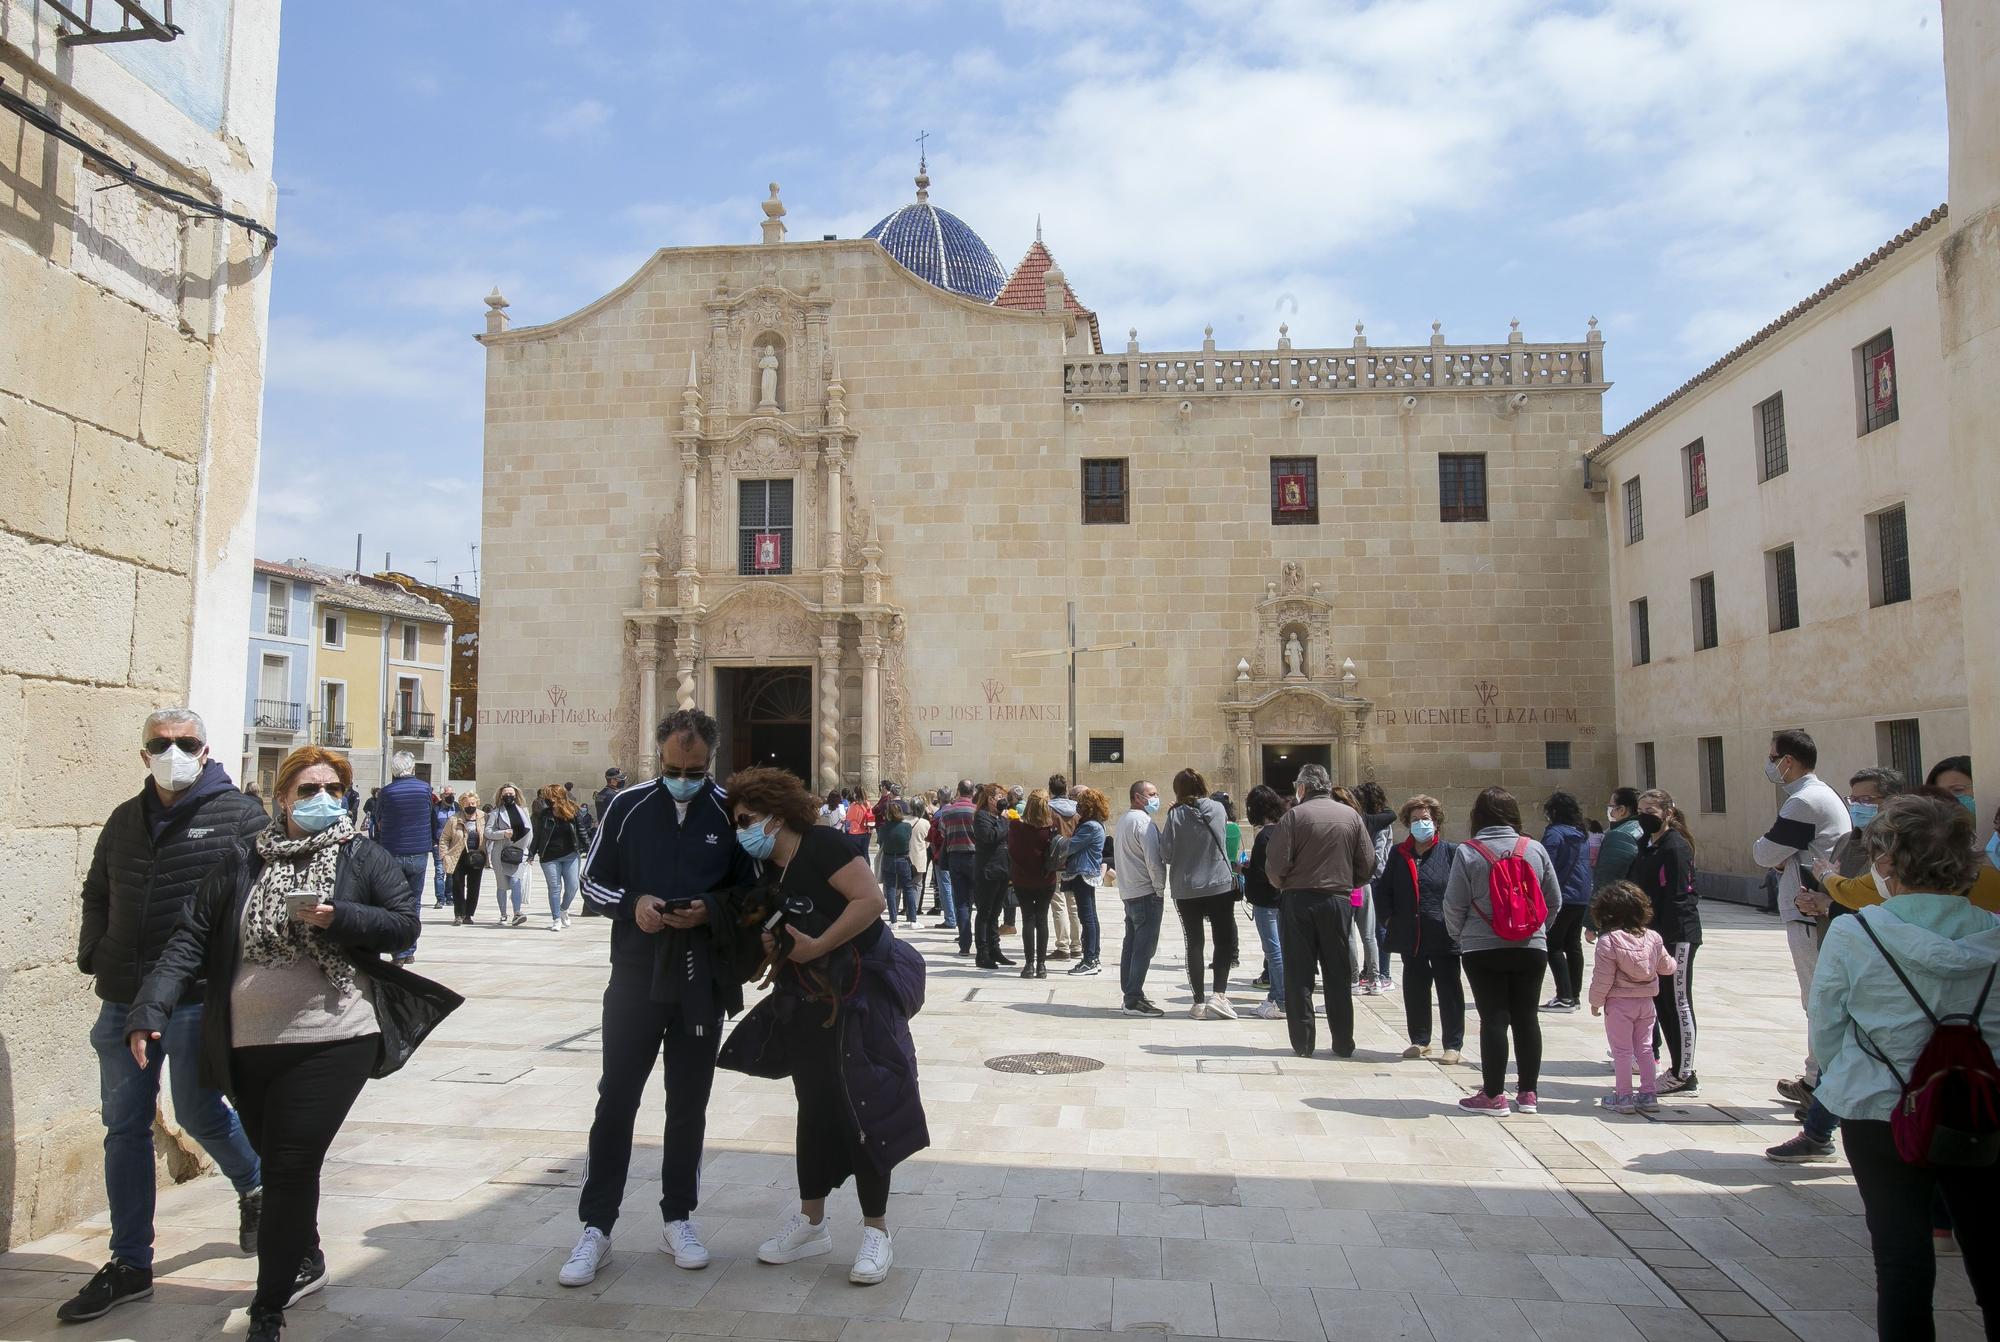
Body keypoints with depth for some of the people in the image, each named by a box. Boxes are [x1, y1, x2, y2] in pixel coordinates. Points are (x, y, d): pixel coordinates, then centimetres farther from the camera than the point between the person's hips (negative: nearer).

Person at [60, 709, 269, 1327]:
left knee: (199, 1114, 5)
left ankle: (257, 1188, 36)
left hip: (198, 999, -5)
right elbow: (96, 894, 24)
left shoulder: (238, 815, -6)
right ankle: (129, 1265, 22)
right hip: (123, 999, 6)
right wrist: (92, 954, 11)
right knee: (124, 1129, 10)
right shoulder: (125, 819, 12)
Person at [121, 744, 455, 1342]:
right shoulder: (243, 863, 6)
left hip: (331, 1041, -3)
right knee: (280, 1165, 18)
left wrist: (338, 917, -18)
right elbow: (191, 939, 3)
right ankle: (306, 1261, 43)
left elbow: (404, 924, -2)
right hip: (250, 1046, 4)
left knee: (290, 1169, -5)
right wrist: (151, 1009, -9)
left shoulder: (363, 857, 1)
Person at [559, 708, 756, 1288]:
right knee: (615, 1099, 3)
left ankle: (678, 1217, 25)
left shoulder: (729, 812, -2)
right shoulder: (627, 807, -2)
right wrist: (632, 903, -14)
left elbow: (750, 888, 4)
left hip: (702, 981, 0)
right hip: (636, 976, 0)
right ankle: (596, 1226, 15)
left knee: (689, 1103, 11)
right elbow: (593, 879, 5)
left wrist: (709, 908, -15)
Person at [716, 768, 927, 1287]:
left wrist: (815, 946, -24)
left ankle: (876, 1231, 10)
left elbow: (872, 900, -27)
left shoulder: (820, 847, -15)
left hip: (860, 995, -8)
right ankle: (811, 1223, 27)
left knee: (860, 1110, -2)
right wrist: (769, 946, -2)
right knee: (814, 1107, 14)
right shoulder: (767, 873, 11)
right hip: (808, 1001, 8)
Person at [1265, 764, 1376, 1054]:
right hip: (1339, 901, 3)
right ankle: (1343, 1043, 15)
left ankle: (1303, 1043, 7)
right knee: (1338, 975, 11)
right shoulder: (1352, 815, 3)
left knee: (1299, 975, 5)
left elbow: (1276, 864, -13)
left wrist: (1283, 887, 6)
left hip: (1298, 900, -3)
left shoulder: (1294, 816, -8)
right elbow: (1368, 863, 2)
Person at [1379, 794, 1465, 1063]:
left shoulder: (1451, 852, -3)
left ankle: (1453, 1045, 13)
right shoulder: (1398, 853, 9)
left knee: (1449, 989, 4)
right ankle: (1420, 1040, 25)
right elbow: (1384, 887, 14)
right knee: (1415, 988, 12)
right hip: (1410, 936, 4)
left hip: (1444, 936, -4)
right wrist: (1392, 915, 2)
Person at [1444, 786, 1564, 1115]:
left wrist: (1459, 936, 10)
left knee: (1493, 1019, 1)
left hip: (1483, 950, -3)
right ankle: (1527, 1093, 17)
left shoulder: (1467, 852, -9)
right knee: (1526, 1017, 10)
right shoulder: (1534, 849, 2)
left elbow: (1454, 904, -7)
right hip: (1531, 949, 3)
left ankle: (1493, 1095, 4)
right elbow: (1554, 902, 8)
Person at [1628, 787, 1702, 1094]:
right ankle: (1679, 1071, 21)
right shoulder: (1648, 846, 14)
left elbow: (1678, 897, -19)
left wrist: (1664, 936, -22)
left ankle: (1685, 1076, 5)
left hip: (1678, 936, -9)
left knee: (1678, 1003, -3)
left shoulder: (1675, 847, -14)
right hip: (1657, 935, 9)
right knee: (1664, 1001, 12)